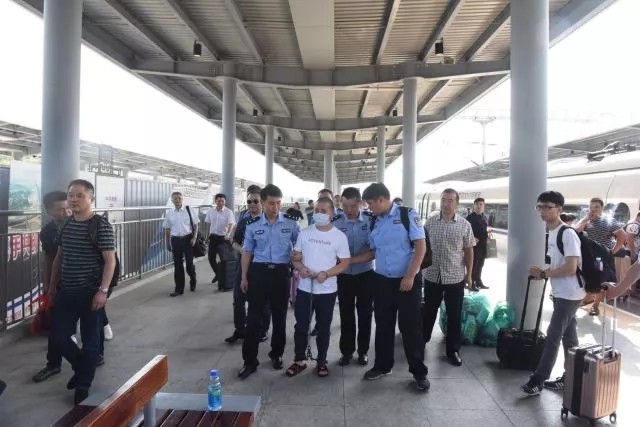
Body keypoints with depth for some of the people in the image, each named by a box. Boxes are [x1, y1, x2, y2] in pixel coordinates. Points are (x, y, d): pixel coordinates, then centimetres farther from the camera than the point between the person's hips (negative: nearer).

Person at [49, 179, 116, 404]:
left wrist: (103, 291, -20)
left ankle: (83, 385, 23)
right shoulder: (65, 225, 8)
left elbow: (110, 261, -14)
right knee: (59, 336, 11)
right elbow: (58, 258, 16)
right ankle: (81, 367, 36)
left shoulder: (101, 225, -12)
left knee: (90, 340, 5)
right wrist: (51, 287, 16)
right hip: (66, 292, 6)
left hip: (91, 293, -6)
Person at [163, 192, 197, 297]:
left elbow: (195, 225, 2)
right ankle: (178, 289, 19)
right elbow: (167, 229, 12)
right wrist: (167, 243, 13)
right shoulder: (169, 213, 4)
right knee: (177, 264, 7)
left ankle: (193, 281, 35)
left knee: (189, 263, 2)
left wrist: (194, 238, -8)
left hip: (187, 239, -2)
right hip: (175, 240, 2)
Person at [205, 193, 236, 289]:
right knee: (211, 257, 8)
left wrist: (228, 234, -35)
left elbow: (231, 224, -19)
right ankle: (218, 274, 34)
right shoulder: (211, 211, 4)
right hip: (213, 237, 4)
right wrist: (207, 236, 9)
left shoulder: (228, 212, -9)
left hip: (223, 237, -4)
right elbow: (207, 223, 12)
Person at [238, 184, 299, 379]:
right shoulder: (253, 225, -2)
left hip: (281, 272, 0)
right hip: (259, 271, 0)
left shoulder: (290, 223, -3)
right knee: (253, 317, 4)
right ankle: (250, 361, 16)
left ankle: (277, 354, 34)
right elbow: (247, 252, 6)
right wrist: (244, 277, 5)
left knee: (280, 316, 13)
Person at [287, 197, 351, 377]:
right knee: (301, 326, 8)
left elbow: (345, 263, -4)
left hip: (327, 290, -2)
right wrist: (301, 268, -15)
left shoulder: (339, 236, -5)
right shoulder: (304, 233, 2)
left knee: (323, 327, 10)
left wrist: (326, 274, -19)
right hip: (304, 288, 2)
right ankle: (299, 360, 24)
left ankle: (322, 361, 27)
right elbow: (295, 257, 7)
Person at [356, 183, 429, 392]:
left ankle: (419, 372, 19)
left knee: (411, 326, 3)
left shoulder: (407, 215, -9)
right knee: (383, 325, 14)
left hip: (406, 280, -5)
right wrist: (347, 260, 8)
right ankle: (382, 365, 31)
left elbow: (421, 247, -12)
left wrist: (410, 276, -18)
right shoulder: (375, 222, 6)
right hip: (382, 281, 5)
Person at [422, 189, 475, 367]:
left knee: (454, 315, 9)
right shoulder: (430, 222, 0)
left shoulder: (464, 225, -3)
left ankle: (453, 350, 23)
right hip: (432, 276, 1)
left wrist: (469, 274, 3)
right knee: (428, 312, 15)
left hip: (455, 278, -1)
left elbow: (469, 251, 3)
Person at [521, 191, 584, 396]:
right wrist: (544, 271, 3)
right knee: (568, 336, 16)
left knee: (553, 336, -5)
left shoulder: (568, 234, -19)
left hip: (569, 294, -9)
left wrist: (544, 273, -16)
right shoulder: (551, 233, 10)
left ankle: (538, 379, 2)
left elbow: (571, 267, -24)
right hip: (561, 293, 9)